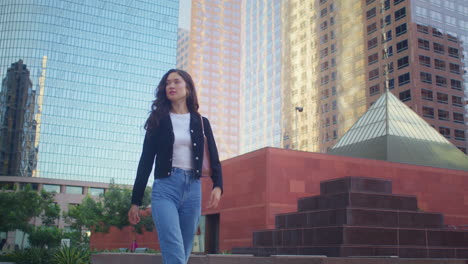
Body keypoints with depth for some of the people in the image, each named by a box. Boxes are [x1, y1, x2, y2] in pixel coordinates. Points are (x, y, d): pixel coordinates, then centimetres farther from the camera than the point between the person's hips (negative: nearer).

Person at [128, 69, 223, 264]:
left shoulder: (201, 122, 12)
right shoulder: (158, 120, 9)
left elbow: (213, 158, 6)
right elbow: (146, 160, 7)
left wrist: (218, 185, -15)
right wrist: (135, 201, 3)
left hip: (192, 190, 2)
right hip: (165, 188, -2)